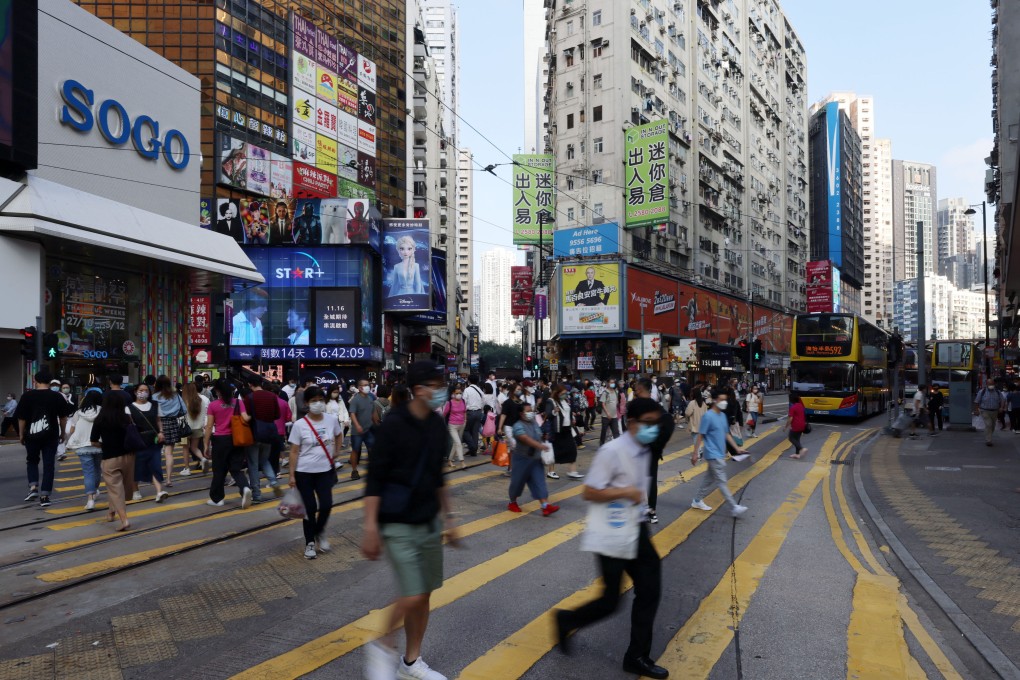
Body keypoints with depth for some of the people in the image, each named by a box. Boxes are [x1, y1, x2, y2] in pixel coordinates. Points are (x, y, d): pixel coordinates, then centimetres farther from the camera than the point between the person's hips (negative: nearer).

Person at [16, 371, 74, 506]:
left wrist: (21, 434, 8)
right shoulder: (57, 397, 0)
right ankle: (44, 495, 2)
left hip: (32, 434, 0)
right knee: (48, 465, 4)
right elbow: (63, 417, 4)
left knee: (32, 460, 22)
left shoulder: (27, 396, -3)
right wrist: (63, 433, 16)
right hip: (51, 435, 0)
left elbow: (21, 418, -3)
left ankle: (33, 487, 5)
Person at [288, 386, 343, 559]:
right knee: (310, 508, 1)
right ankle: (309, 543, 20)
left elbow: (339, 436, 20)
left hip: (325, 471, 2)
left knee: (326, 505, -5)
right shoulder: (299, 425, -11)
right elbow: (294, 452, -7)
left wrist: (335, 453, 11)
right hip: (304, 473, -2)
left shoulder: (332, 421, -3)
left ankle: (320, 533, 25)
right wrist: (292, 475, -7)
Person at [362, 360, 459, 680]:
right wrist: (370, 528, -19)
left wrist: (448, 517, 17)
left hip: (430, 524, 7)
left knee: (424, 595, 11)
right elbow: (375, 478, -16)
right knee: (412, 597, -13)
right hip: (399, 526, -6)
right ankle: (383, 647, 16)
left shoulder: (437, 425, 4)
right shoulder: (394, 424, -16)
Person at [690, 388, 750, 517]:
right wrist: (695, 453, -13)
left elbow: (727, 434, 18)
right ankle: (734, 508, -5)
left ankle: (697, 501, 28)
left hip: (720, 454, 8)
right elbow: (700, 436, -14)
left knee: (710, 479, 15)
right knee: (721, 482, -5)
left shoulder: (723, 416, 9)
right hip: (713, 455, -8)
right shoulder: (708, 416, -16)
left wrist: (737, 448, 14)